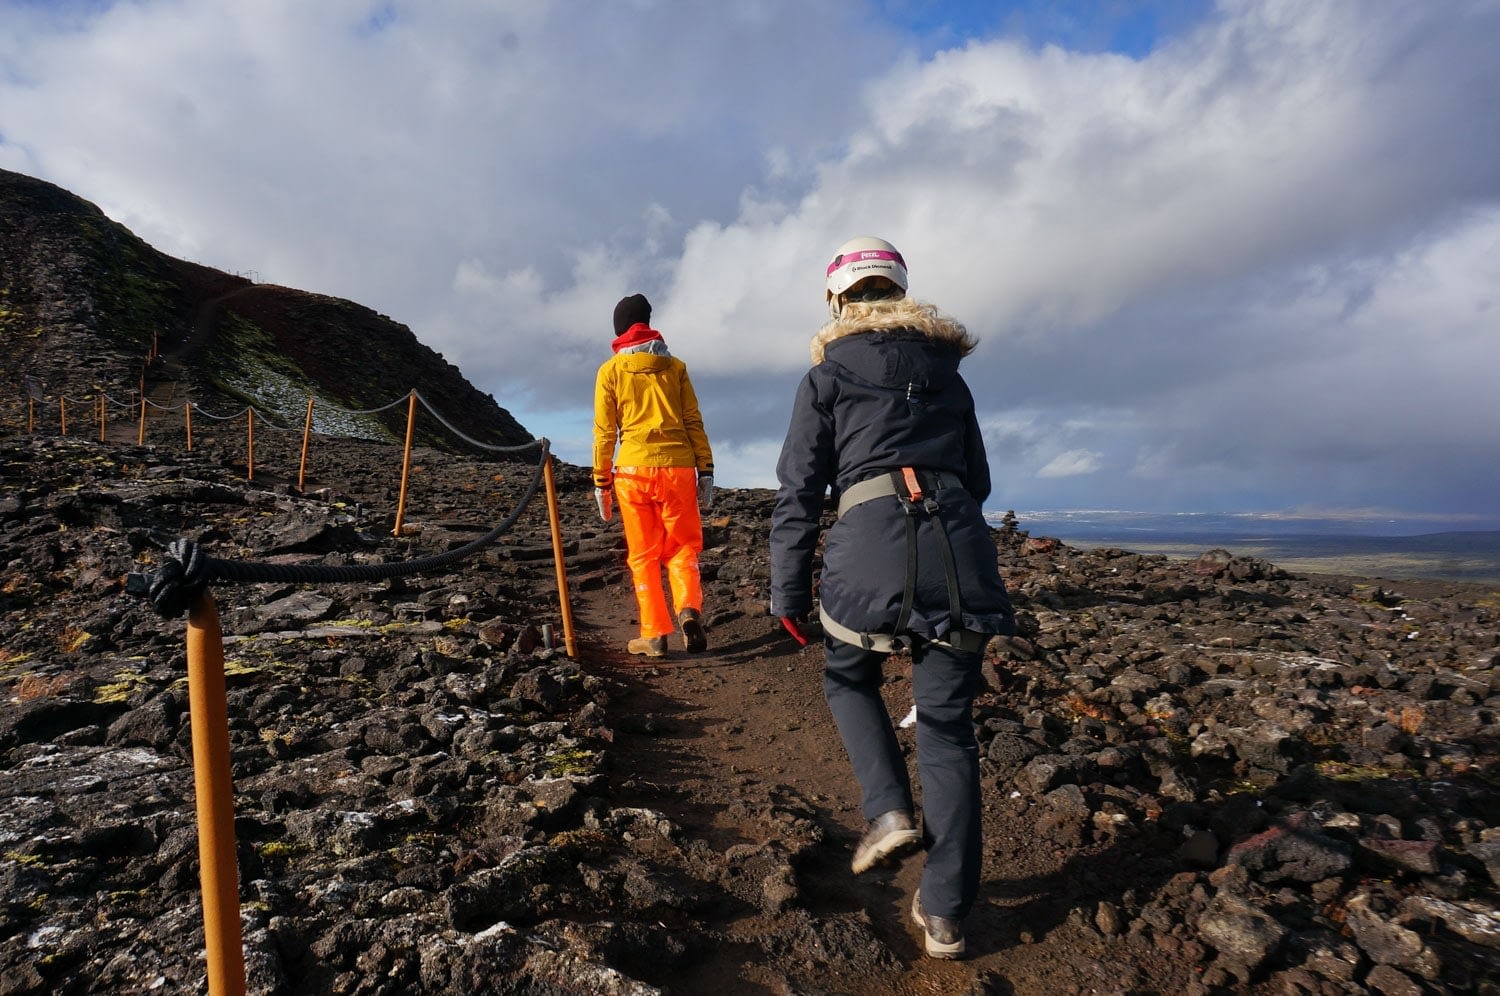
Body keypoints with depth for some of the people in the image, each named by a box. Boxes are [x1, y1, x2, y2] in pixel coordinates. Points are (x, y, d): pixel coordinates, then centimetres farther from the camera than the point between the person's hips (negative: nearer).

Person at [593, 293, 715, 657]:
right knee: (682, 546, 12)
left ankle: (655, 634, 7)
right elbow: (694, 423, 5)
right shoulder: (674, 366, 9)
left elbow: (605, 432, 3)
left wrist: (601, 482, 8)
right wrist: (706, 470, 8)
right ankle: (689, 610, -10)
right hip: (677, 467, 1)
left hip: (633, 470, -1)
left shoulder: (611, 370, 5)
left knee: (643, 555, 9)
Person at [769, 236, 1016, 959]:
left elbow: (799, 491, 4)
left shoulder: (826, 376, 10)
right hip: (959, 545, 3)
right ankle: (944, 914, 17)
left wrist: (788, 592, 8)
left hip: (871, 546, -3)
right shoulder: (946, 373, 21)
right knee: (947, 726, 11)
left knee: (848, 678, 26)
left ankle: (890, 811, 9)